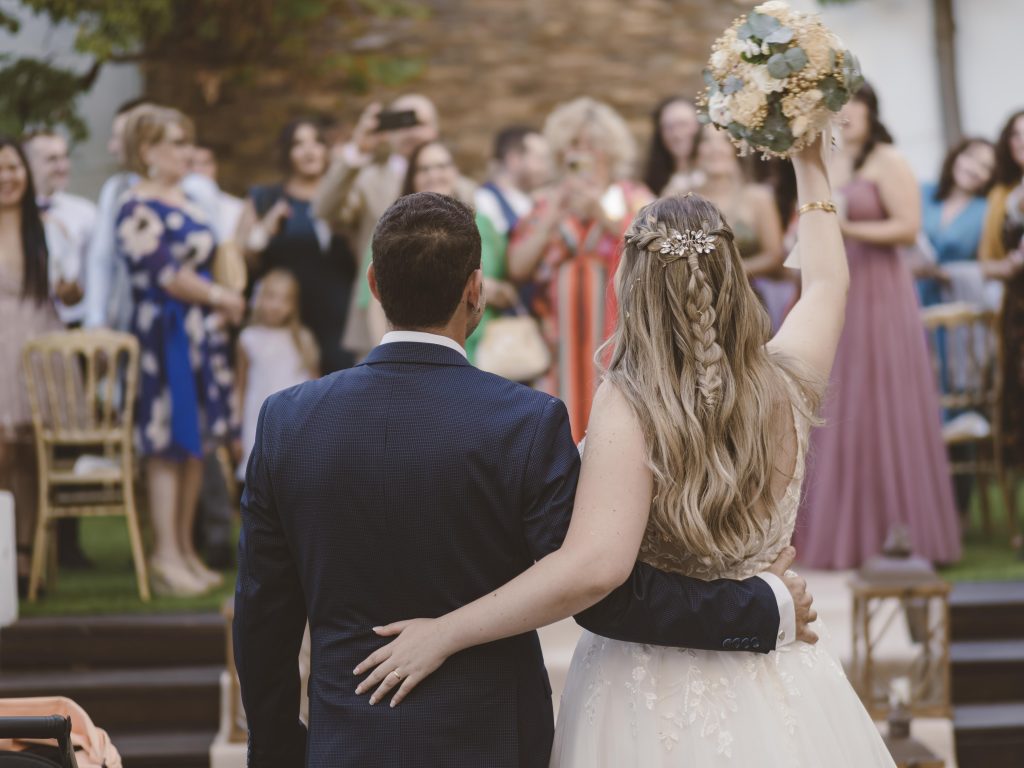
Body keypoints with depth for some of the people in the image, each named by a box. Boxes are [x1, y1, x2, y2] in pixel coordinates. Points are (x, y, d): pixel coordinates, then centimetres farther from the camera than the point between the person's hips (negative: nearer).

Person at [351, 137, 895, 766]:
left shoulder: (628, 406, -20)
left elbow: (591, 566, -31)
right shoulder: (783, 388, -5)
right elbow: (827, 283, 16)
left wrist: (445, 632, -26)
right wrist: (812, 169, 29)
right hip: (778, 693, 4)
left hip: (651, 699, -4)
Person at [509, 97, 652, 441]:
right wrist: (551, 222, -7)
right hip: (565, 337, 2)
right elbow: (517, 267, 4)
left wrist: (605, 218, -16)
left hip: (618, 333, -2)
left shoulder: (632, 198, 8)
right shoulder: (549, 204, 15)